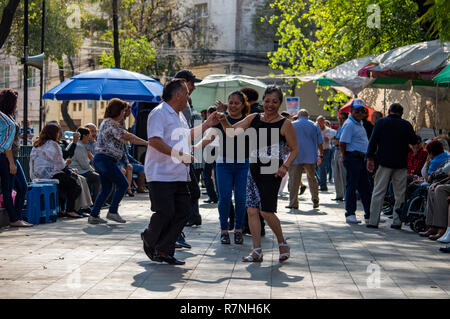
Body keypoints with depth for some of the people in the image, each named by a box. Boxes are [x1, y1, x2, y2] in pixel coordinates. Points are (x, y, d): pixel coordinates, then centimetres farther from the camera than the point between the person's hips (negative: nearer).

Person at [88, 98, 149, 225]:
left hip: (99, 159, 11)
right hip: (106, 159, -11)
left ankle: (94, 216, 11)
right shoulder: (111, 123, -14)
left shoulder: (106, 122, 19)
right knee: (123, 184, -4)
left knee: (106, 188, 13)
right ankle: (112, 212, -3)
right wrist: (146, 143, -17)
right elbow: (127, 136, -19)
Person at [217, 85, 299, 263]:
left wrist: (285, 166, -15)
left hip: (272, 172, -5)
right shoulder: (254, 119, 10)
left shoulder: (285, 124, -4)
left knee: (266, 211, -8)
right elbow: (232, 131, 11)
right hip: (254, 170, 5)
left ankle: (282, 243, 14)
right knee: (252, 210, -1)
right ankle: (257, 251, 4)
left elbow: (294, 149, -1)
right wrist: (223, 121, -9)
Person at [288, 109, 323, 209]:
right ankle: (315, 199, 2)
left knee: (294, 180, 1)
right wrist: (320, 155, 16)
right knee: (312, 178, 15)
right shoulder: (314, 126, 8)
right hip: (310, 157, 2)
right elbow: (320, 143, 7)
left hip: (295, 156, -2)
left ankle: (293, 203, -1)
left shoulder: (292, 125, 5)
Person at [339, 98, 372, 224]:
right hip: (352, 159, -9)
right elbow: (342, 143, -16)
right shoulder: (349, 124, -12)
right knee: (351, 186, -4)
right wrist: (344, 156, -4)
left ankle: (369, 214, 16)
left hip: (361, 159, 9)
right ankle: (350, 214, 1)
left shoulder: (360, 123, 18)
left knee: (365, 187, 11)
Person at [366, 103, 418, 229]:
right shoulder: (406, 125, 3)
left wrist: (370, 158, 2)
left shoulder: (381, 122, 1)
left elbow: (373, 141, -3)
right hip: (401, 164, 1)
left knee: (378, 192, 1)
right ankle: (397, 221, 5)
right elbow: (414, 142, 14)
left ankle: (373, 221, -3)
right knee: (400, 194, 7)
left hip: (384, 162, -1)